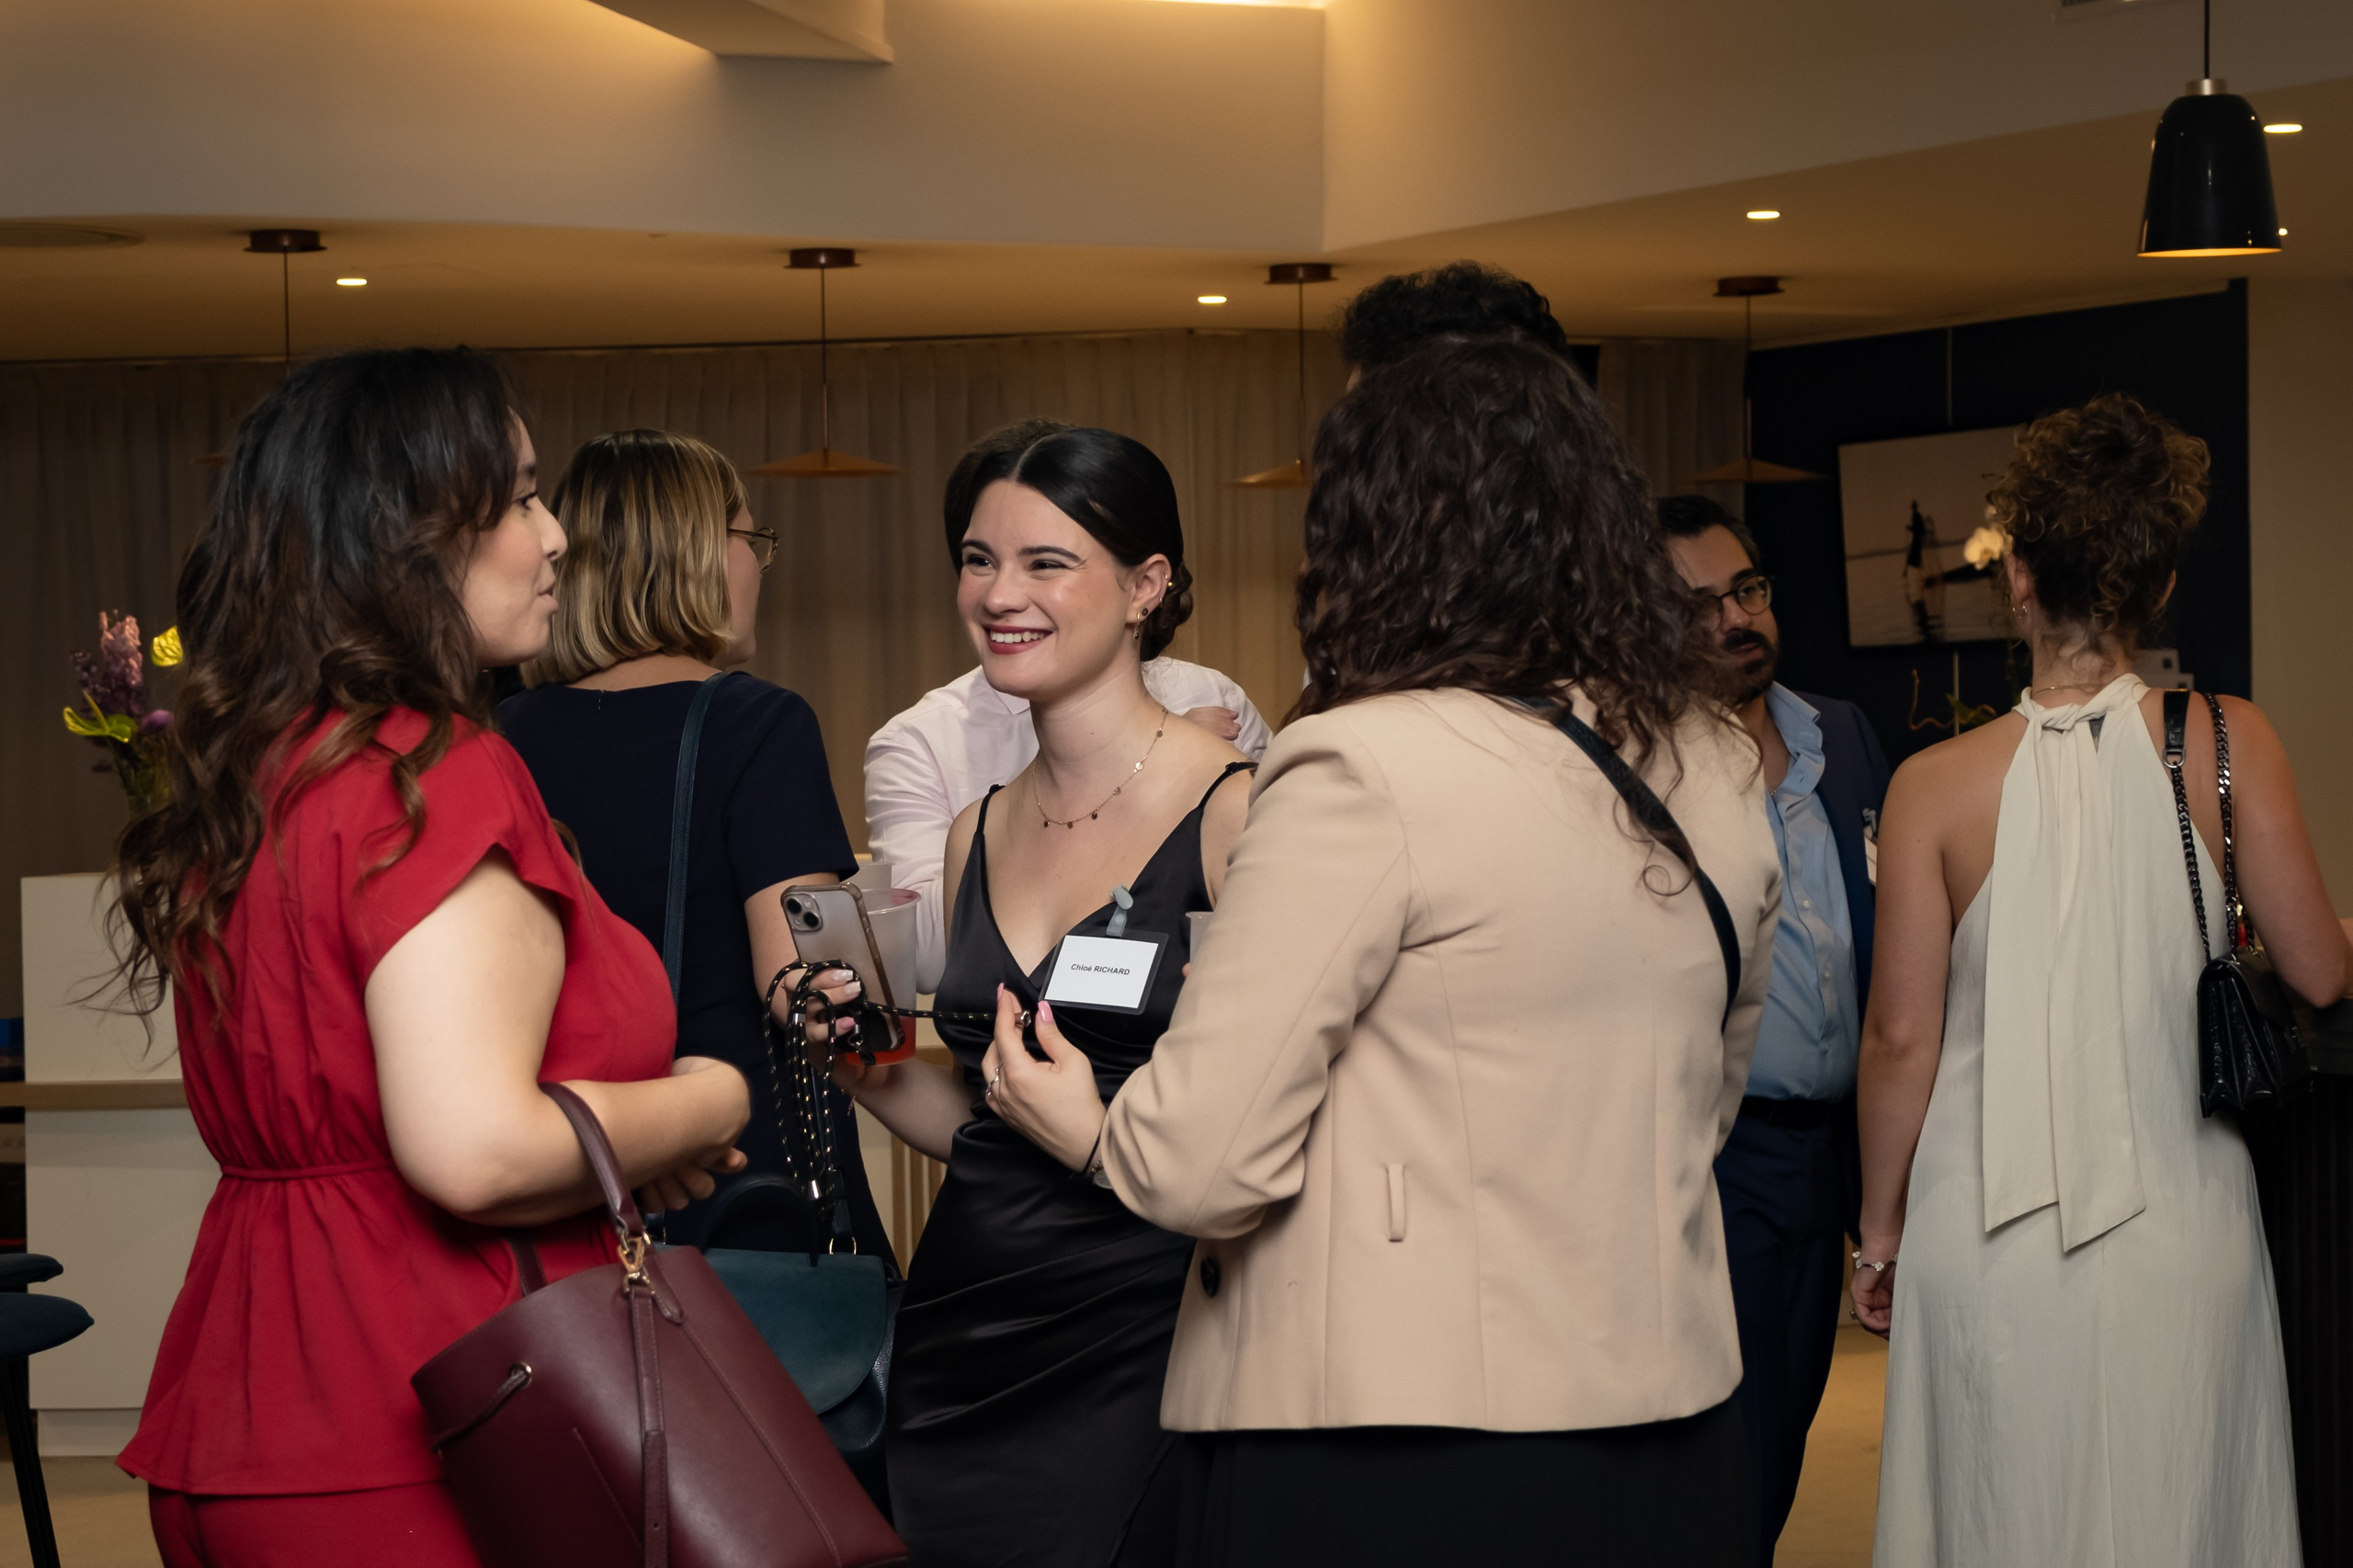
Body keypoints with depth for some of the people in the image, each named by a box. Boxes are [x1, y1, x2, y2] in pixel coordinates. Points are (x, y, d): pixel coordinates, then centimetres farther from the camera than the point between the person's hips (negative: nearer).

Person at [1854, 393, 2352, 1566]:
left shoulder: (1937, 785, -9)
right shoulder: (2229, 744, -7)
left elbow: (1901, 1037, -7)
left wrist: (1882, 1229, 6)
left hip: (1990, 1234, -1)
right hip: (2179, 1218, 1)